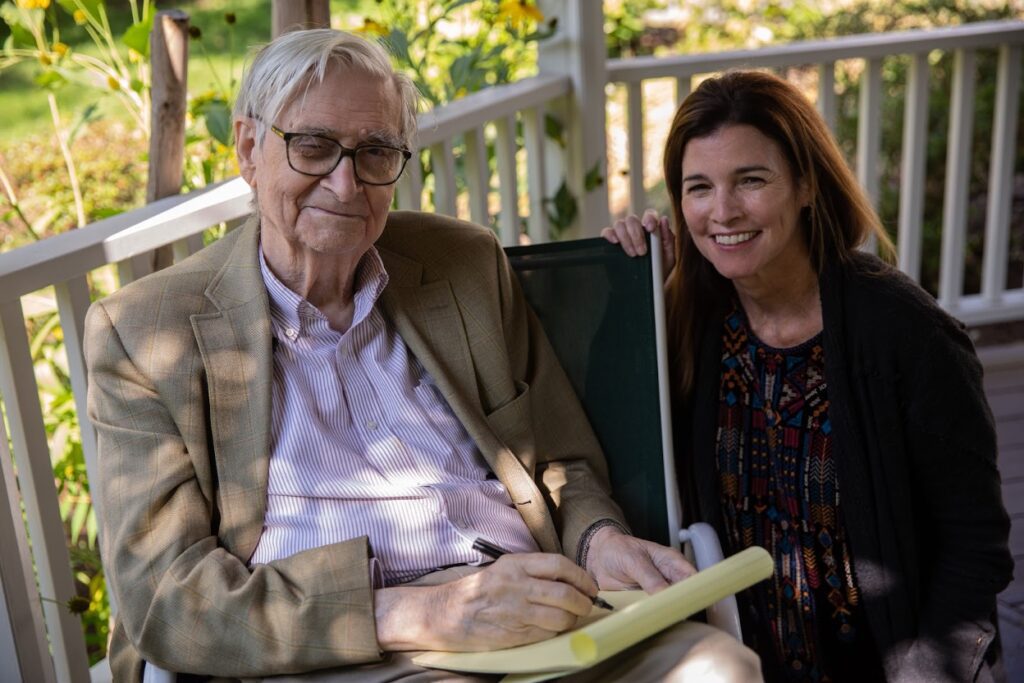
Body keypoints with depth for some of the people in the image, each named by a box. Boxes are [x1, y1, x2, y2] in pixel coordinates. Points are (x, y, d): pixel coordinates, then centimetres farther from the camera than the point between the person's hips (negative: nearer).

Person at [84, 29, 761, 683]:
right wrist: (422, 614, -20)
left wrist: (602, 541, -6)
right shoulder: (142, 333, 2)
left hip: (537, 617, 5)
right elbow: (163, 599, -7)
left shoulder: (469, 264, 13)